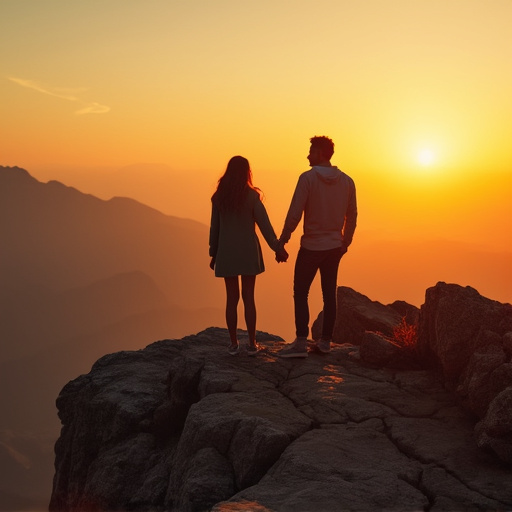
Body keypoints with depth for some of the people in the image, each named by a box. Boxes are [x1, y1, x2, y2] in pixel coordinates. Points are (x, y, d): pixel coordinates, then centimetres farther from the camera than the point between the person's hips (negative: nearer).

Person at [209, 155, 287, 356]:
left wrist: (214, 254, 12)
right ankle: (252, 343, 5)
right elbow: (264, 224, -9)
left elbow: (215, 227, 4)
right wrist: (277, 248, -2)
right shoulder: (251, 195, -8)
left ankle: (234, 344, 9)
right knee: (248, 297, 4)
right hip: (248, 251, -2)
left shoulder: (219, 197, 0)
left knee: (231, 298, 7)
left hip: (227, 252, 2)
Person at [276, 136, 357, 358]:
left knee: (300, 292, 0)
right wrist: (345, 242, 21)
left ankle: (301, 343, -7)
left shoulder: (308, 178, -12)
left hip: (311, 246, -5)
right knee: (329, 294, 11)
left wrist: (281, 241, -8)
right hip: (334, 247, 5)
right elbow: (352, 216, 9)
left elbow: (294, 213, -15)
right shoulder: (347, 181, 4)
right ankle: (325, 341, 16)